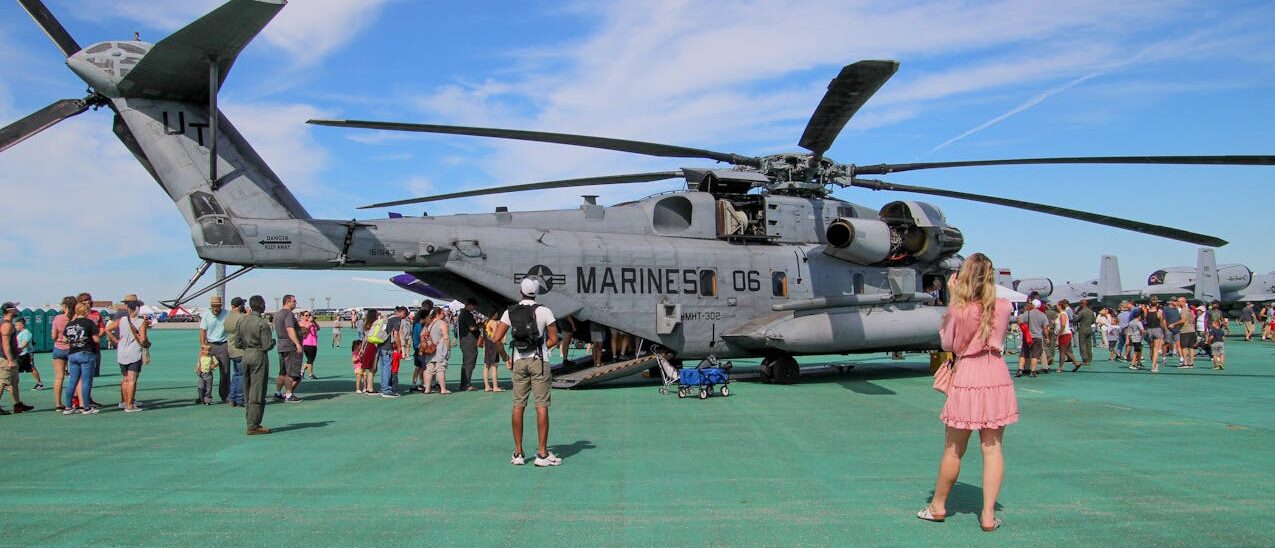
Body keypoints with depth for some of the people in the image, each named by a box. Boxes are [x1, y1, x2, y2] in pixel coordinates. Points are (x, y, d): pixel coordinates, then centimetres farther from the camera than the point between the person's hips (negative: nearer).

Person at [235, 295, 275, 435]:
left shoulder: (241, 321, 6)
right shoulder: (262, 324, -15)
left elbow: (237, 342, 9)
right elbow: (267, 345, -15)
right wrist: (273, 341, 5)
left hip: (246, 355, 7)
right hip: (259, 356, -7)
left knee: (248, 392, 14)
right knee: (257, 393, -3)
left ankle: (251, 422, 19)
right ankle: (253, 426, -1)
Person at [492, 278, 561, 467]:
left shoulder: (510, 312, 4)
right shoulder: (543, 311, -4)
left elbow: (496, 338, 1)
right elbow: (554, 339, 0)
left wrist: (507, 359, 11)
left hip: (519, 362, 3)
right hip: (539, 361, -3)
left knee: (518, 406, 8)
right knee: (542, 406, -1)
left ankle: (518, 454, 11)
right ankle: (542, 454, -1)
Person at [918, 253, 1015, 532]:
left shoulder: (959, 310, -13)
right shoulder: (1004, 307, -2)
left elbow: (947, 344, 2)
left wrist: (953, 299, 0)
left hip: (967, 379, -3)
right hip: (997, 379, 3)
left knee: (954, 449, 9)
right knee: (992, 448, 8)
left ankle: (938, 506, 24)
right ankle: (988, 515, 9)